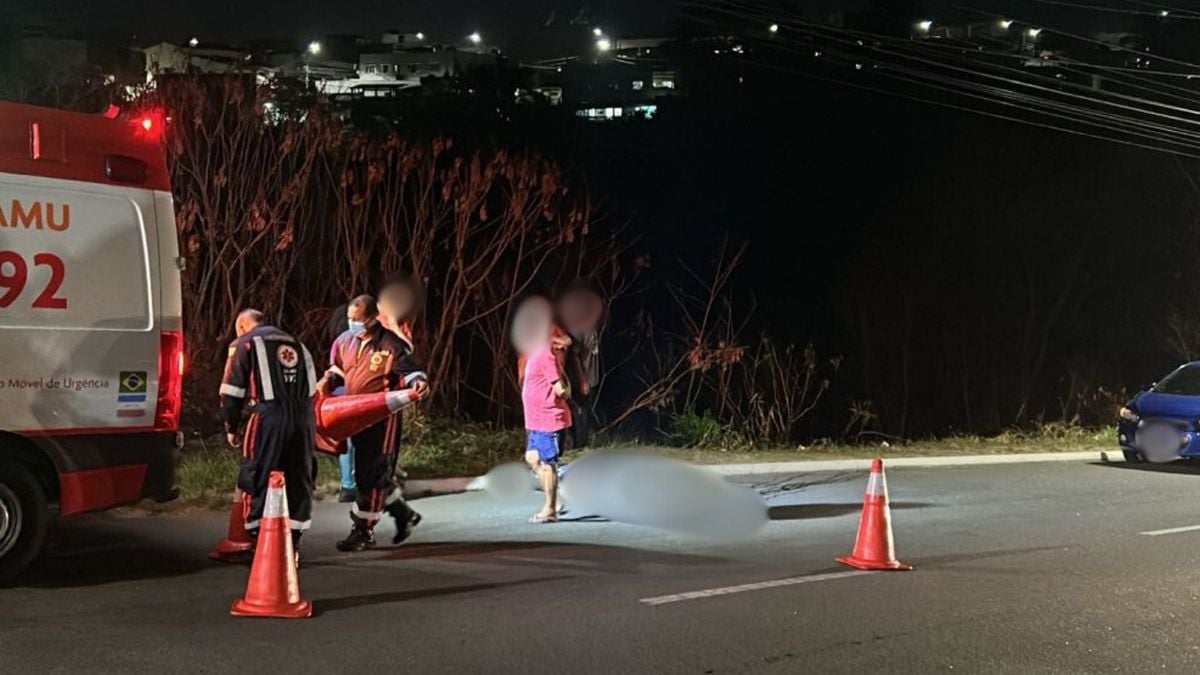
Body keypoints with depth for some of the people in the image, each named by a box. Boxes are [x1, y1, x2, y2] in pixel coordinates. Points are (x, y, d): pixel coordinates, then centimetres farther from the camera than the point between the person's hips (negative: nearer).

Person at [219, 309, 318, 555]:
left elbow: (232, 391, 4)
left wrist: (231, 428, 14)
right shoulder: (296, 344, 25)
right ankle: (291, 546, 14)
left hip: (269, 417, -5)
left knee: (259, 480, 1)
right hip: (303, 417, 5)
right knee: (298, 481, 10)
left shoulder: (244, 344, 8)